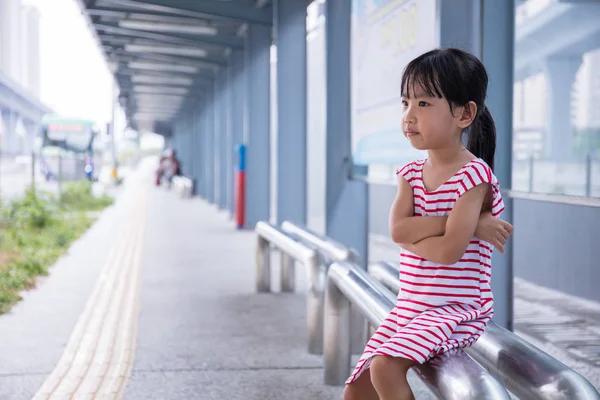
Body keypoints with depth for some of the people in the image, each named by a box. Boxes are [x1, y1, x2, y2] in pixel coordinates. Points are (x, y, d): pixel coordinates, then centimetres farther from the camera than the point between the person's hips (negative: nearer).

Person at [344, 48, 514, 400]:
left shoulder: (473, 175, -14)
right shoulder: (411, 174, 7)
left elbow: (450, 250, -25)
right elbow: (398, 229, -13)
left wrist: (412, 233, -11)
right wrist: (467, 221, -17)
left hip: (458, 311, -8)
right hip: (410, 306, 8)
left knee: (385, 367, -30)